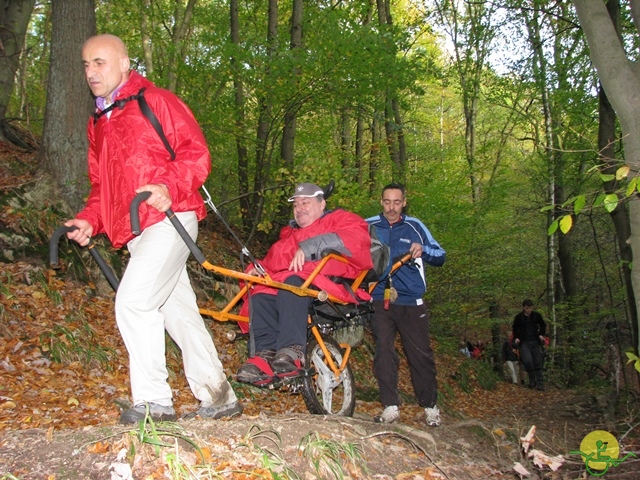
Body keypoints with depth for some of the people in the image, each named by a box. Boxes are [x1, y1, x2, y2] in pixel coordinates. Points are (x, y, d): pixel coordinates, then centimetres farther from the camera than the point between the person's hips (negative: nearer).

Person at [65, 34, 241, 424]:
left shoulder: (157, 101, 0)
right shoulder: (98, 125, 23)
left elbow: (197, 153, -9)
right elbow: (102, 185, 27)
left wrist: (167, 186, -26)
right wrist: (89, 220, 9)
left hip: (169, 219, -8)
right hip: (136, 232, 8)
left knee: (133, 301, -21)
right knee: (179, 312, 10)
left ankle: (153, 402, -11)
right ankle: (219, 399, 20)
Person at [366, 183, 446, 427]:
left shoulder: (414, 226, 8)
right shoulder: (368, 226, 8)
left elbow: (441, 256, 8)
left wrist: (423, 250, -12)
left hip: (411, 302, 0)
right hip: (380, 301, 0)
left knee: (421, 354, 2)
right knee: (384, 353, -8)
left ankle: (430, 406, 15)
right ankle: (391, 407, -2)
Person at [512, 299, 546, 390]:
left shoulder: (536, 315, 0)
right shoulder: (518, 317, -2)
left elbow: (543, 325, 16)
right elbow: (515, 328, 12)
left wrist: (541, 334, 2)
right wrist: (516, 337, -3)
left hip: (535, 342, 1)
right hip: (524, 343, -1)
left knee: (538, 362, -1)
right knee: (527, 360, -16)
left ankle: (540, 383, 3)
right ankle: (532, 380, 3)